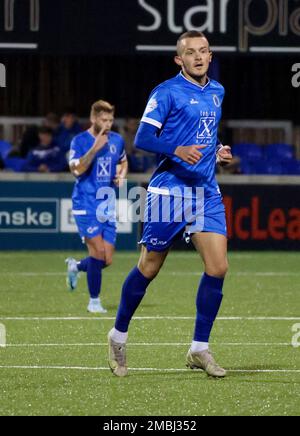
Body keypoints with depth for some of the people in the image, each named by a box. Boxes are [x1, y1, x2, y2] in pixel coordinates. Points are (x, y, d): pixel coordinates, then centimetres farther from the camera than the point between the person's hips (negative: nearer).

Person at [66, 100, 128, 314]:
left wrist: (122, 176, 5)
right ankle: (94, 300, 0)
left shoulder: (117, 140, 8)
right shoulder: (80, 141, -7)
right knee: (98, 250, -14)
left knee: (107, 260, 1)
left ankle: (76, 267, 33)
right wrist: (95, 148, -26)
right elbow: (77, 169, -19)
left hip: (107, 205, 5)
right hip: (86, 204, -5)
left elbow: (124, 162, 26)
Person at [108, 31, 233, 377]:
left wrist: (218, 151, 9)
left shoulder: (217, 92, 13)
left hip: (207, 192, 6)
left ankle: (199, 349, 3)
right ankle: (118, 336, 22)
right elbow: (142, 138, -13)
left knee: (218, 267, -6)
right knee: (149, 268, 3)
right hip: (169, 189, -5)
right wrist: (178, 150, -28)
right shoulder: (167, 92, -8)